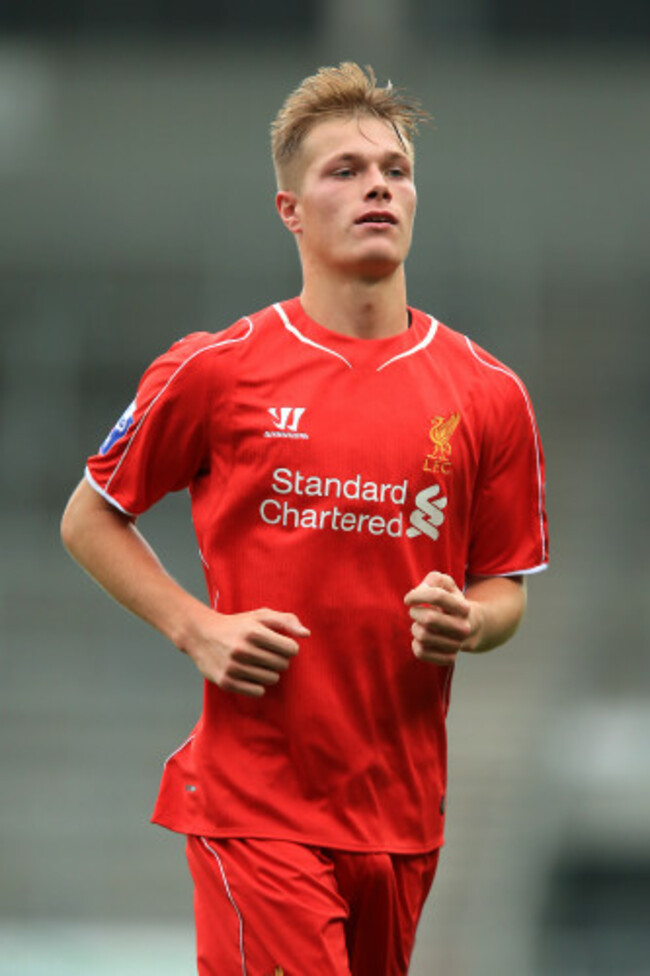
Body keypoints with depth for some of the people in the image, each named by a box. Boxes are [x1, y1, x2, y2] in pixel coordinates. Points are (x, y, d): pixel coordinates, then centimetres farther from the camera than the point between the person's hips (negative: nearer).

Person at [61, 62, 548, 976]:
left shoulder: (488, 394, 6)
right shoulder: (216, 371, -1)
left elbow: (506, 588, 14)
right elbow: (88, 520, 10)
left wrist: (467, 622, -9)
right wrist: (197, 629, -4)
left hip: (401, 808, 4)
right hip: (254, 798, -4)